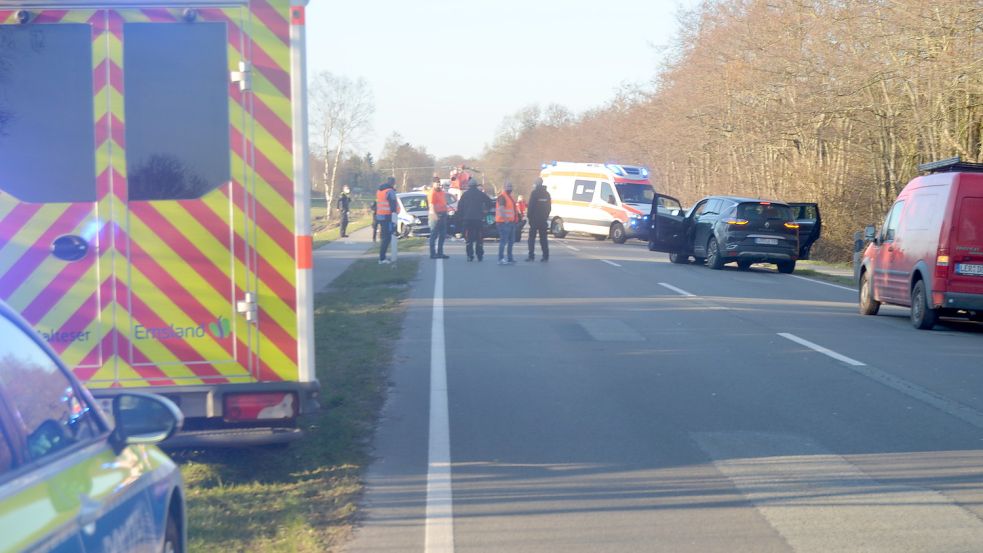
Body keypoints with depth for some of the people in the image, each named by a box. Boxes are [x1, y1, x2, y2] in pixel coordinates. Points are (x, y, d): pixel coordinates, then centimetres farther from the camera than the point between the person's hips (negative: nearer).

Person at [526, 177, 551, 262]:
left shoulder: (534, 193, -9)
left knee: (532, 237, 0)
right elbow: (549, 207, 13)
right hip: (543, 219, 5)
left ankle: (531, 255, -8)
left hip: (535, 219, -5)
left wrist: (529, 217, -5)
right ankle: (545, 256, 4)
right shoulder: (546, 194, 10)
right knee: (543, 238, 9)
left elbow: (531, 206, -12)